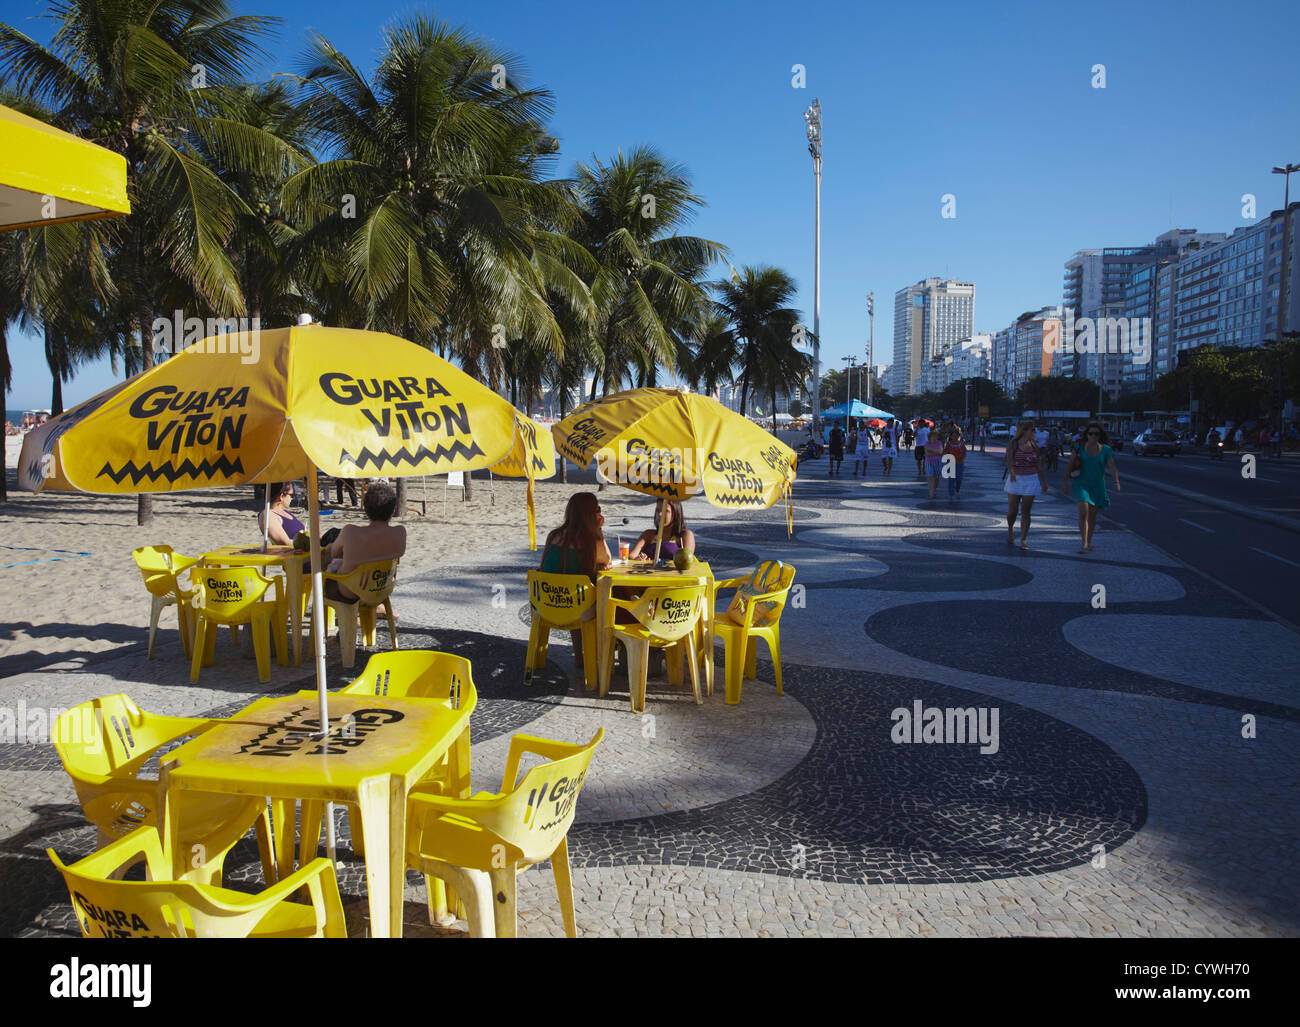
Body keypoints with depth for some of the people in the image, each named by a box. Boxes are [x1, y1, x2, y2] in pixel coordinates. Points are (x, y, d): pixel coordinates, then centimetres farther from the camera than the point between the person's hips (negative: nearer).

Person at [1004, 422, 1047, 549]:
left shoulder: (1034, 446, 6)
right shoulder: (1013, 445, -4)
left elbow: (1038, 464, 13)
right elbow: (1009, 462, -14)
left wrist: (1043, 481, 15)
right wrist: (1012, 473, -33)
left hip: (1031, 481, 2)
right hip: (1015, 480, -2)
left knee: (1025, 511, 0)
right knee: (1012, 511, 1)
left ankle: (1023, 540, 4)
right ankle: (1010, 530, 33)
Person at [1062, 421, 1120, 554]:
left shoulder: (1106, 449, -2)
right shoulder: (1080, 447, -2)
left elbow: (1112, 467, -10)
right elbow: (1070, 466, 3)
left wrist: (1116, 481, -24)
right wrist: (1065, 481, 2)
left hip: (1098, 486, 2)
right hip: (1081, 484, -2)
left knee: (1092, 515, 13)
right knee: (1083, 512, -18)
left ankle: (1089, 542, 29)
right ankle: (1084, 544, -18)